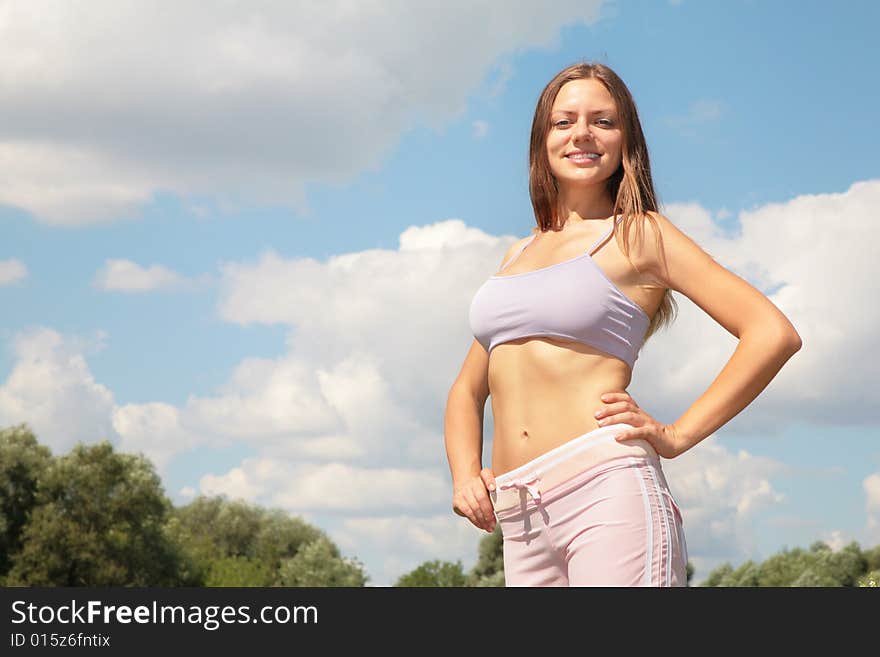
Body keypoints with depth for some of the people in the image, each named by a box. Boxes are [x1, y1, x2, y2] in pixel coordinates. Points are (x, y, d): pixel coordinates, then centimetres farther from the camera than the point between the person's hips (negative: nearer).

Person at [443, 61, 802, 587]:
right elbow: (468, 391, 28)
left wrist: (677, 435, -5)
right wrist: (464, 475, 8)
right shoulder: (518, 255, 24)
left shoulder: (639, 234, 6)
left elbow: (774, 333, -3)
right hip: (520, 525, 6)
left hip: (609, 497, -6)